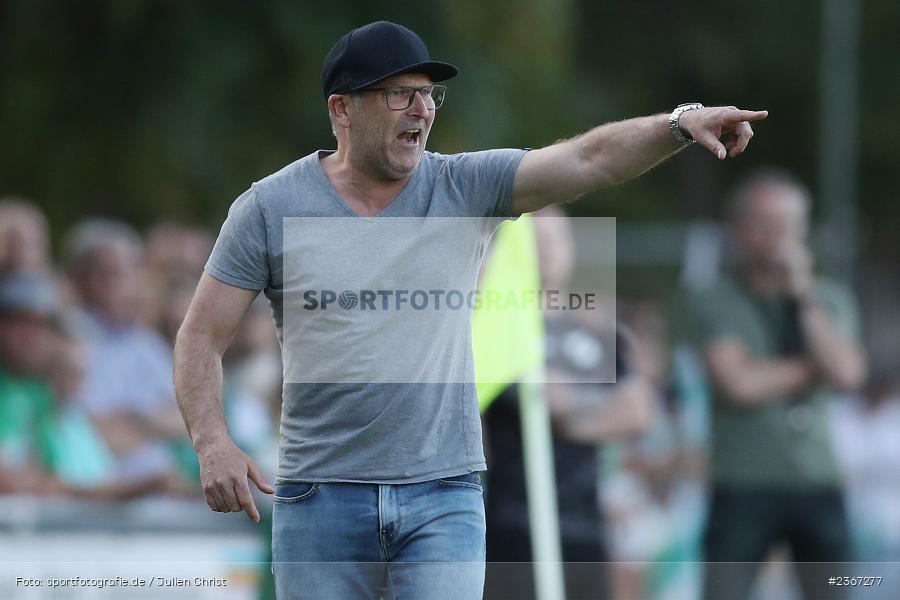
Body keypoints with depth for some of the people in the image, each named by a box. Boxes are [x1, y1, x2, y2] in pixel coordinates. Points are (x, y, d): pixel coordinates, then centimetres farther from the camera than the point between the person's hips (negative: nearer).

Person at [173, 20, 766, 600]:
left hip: (444, 496, 0)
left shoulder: (466, 189, 3)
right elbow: (202, 338, 1)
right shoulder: (270, 208, 0)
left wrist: (680, 124, -26)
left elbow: (589, 159, -9)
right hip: (321, 493, 0)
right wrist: (213, 442, -15)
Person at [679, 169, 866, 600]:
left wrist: (803, 294, -6)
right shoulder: (715, 304, -1)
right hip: (743, 487, -3)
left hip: (818, 484, 4)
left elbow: (847, 374, -6)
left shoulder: (831, 300, 11)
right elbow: (739, 383, -14)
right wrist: (817, 368, -3)